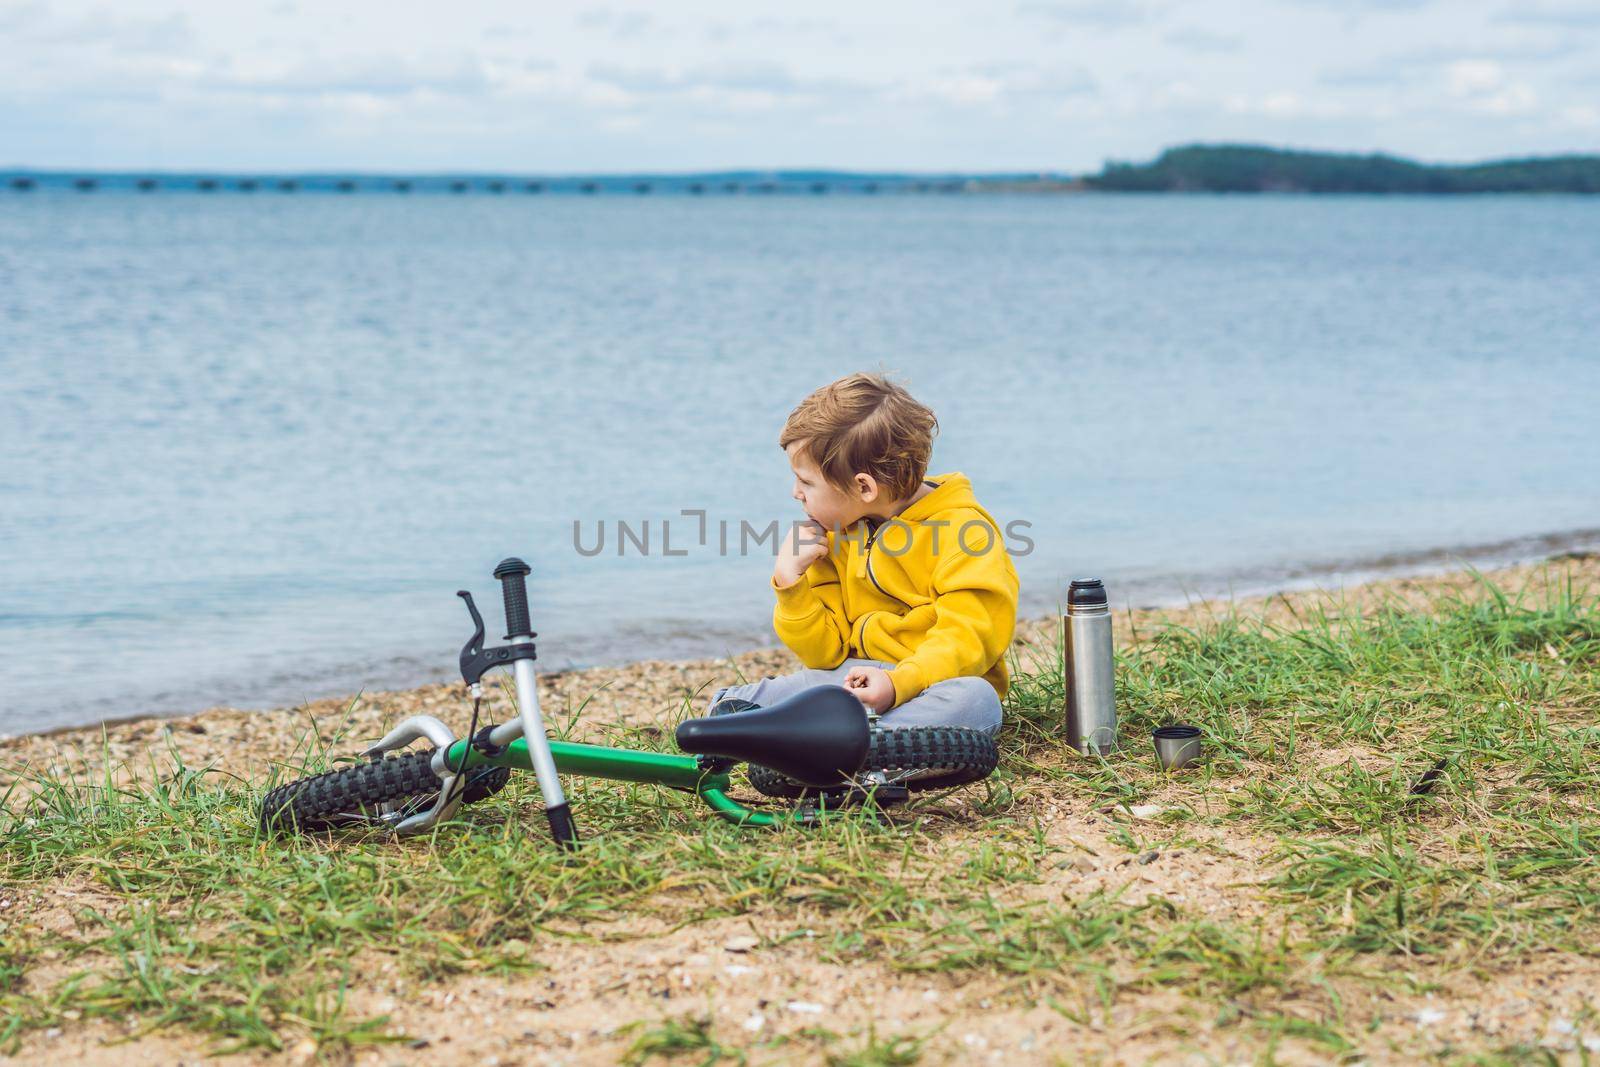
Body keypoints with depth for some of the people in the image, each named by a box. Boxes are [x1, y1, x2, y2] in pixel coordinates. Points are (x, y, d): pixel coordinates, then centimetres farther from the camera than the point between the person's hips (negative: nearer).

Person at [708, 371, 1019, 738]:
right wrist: (790, 582, -1)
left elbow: (969, 637, -17)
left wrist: (899, 684, -32)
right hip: (858, 677, 5)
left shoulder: (961, 529, -7)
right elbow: (826, 653, 13)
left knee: (976, 700, -41)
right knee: (733, 700, -13)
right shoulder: (836, 536, 13)